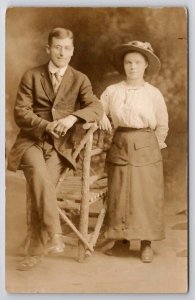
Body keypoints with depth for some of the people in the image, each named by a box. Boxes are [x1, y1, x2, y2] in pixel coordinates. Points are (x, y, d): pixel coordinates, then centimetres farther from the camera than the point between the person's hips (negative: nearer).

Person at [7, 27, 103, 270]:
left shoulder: (80, 80, 10)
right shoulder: (31, 76, 8)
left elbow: (97, 108, -5)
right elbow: (21, 113, -1)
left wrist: (72, 117, -25)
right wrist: (46, 125, -19)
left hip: (60, 144, 0)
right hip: (31, 140, 0)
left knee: (40, 188, -22)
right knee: (39, 175, -32)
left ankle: (35, 251, -10)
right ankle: (55, 236, -30)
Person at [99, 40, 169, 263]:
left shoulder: (153, 94, 1)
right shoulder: (112, 91, 4)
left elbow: (162, 126, 7)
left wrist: (152, 146, 4)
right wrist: (101, 117, -8)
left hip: (146, 147, -1)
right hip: (119, 146, 2)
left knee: (147, 195, 0)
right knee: (118, 194, 5)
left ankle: (146, 244, 10)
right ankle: (119, 238, 20)